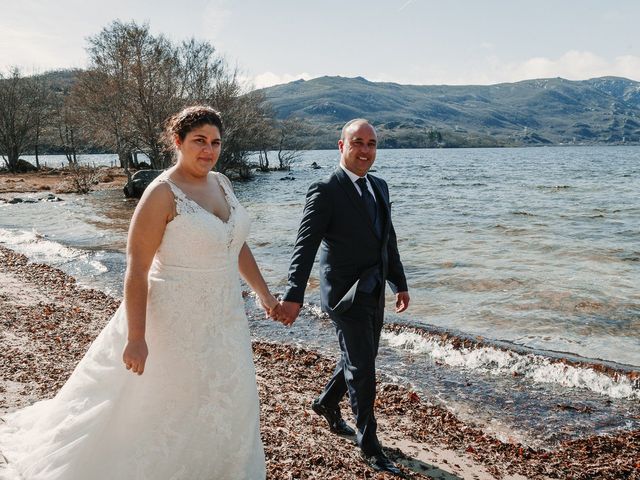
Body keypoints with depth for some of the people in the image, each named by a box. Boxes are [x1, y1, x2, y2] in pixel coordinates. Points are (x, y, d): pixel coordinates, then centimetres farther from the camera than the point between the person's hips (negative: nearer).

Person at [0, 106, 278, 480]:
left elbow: (238, 245, 14)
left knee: (222, 406, 19)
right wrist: (136, 337, -22)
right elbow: (137, 269, -20)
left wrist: (263, 292, 15)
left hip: (223, 319, 7)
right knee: (159, 411, 9)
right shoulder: (162, 193, -18)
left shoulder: (221, 183, 4)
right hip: (176, 322, -7)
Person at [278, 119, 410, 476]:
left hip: (374, 294, 8)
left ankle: (327, 404, 46)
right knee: (362, 368, 1)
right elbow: (306, 247, -21)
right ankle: (369, 444, 18)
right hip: (346, 295, -8)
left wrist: (400, 284, 17)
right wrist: (294, 296, -29)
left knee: (361, 359, 21)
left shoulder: (380, 187, 8)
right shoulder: (326, 192, -15)